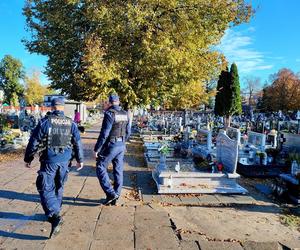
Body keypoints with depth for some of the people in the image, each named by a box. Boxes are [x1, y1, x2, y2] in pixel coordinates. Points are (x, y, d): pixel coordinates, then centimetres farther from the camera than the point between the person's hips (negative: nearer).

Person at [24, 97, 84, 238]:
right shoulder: (71, 123, 3)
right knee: (58, 187, 19)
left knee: (45, 189, 2)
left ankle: (54, 217, -13)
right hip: (64, 161, 4)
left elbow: (33, 142, -5)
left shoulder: (45, 122, -8)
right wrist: (80, 160, 16)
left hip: (49, 161, -4)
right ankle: (54, 213, 33)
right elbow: (77, 143, 6)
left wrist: (28, 159, 9)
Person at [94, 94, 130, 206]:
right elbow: (128, 132, 12)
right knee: (118, 171, 11)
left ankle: (111, 193, 1)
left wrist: (96, 149, -12)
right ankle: (114, 198, 21)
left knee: (100, 168, 6)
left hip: (111, 145, -7)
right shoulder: (125, 114, 7)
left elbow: (104, 133, -18)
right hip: (121, 146, 7)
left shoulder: (109, 113, -14)